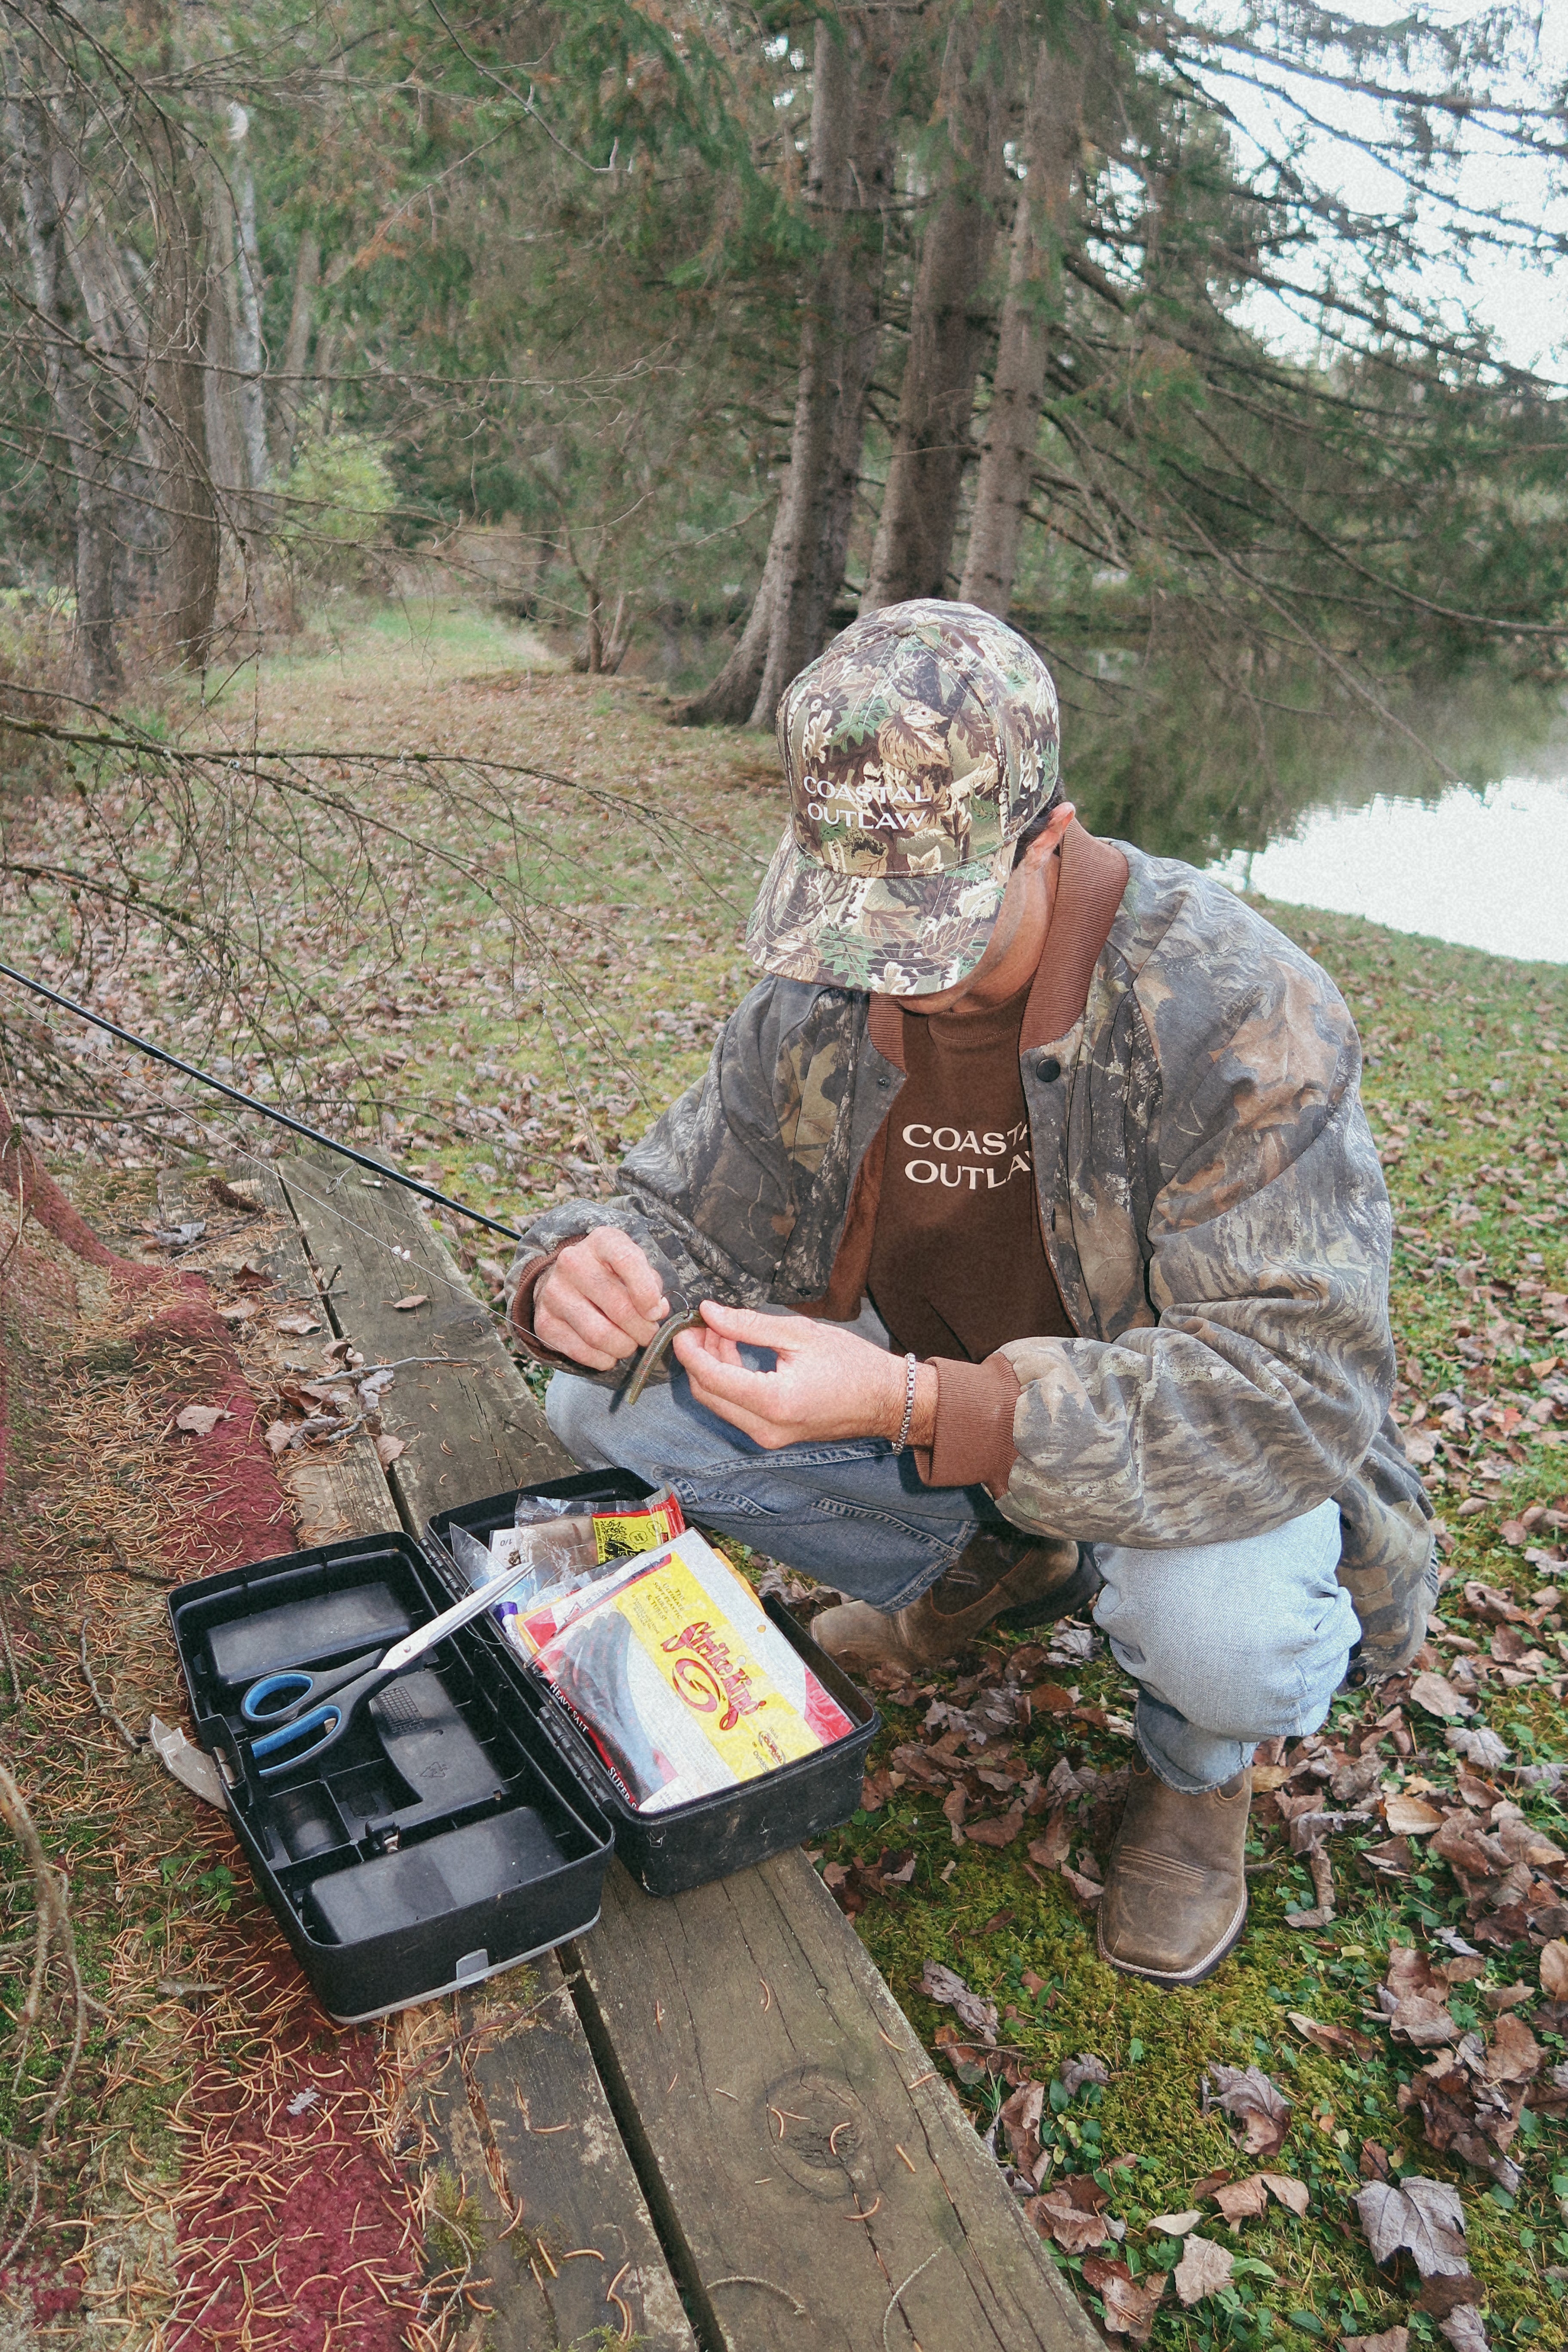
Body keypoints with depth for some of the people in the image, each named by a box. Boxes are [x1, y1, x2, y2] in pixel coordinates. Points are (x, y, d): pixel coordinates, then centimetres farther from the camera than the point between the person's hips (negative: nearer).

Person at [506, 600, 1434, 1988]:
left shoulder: (1236, 1013, -28)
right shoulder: (823, 993, -11)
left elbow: (1296, 1382, -33)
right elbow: (688, 1210, -2)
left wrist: (923, 1407, -45)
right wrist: (586, 1273, -29)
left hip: (1187, 1456, -4)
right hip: (946, 1420, 5)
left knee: (1215, 1633, -38)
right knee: (608, 1399, -9)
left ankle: (1200, 1763, 4)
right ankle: (995, 1567, 11)